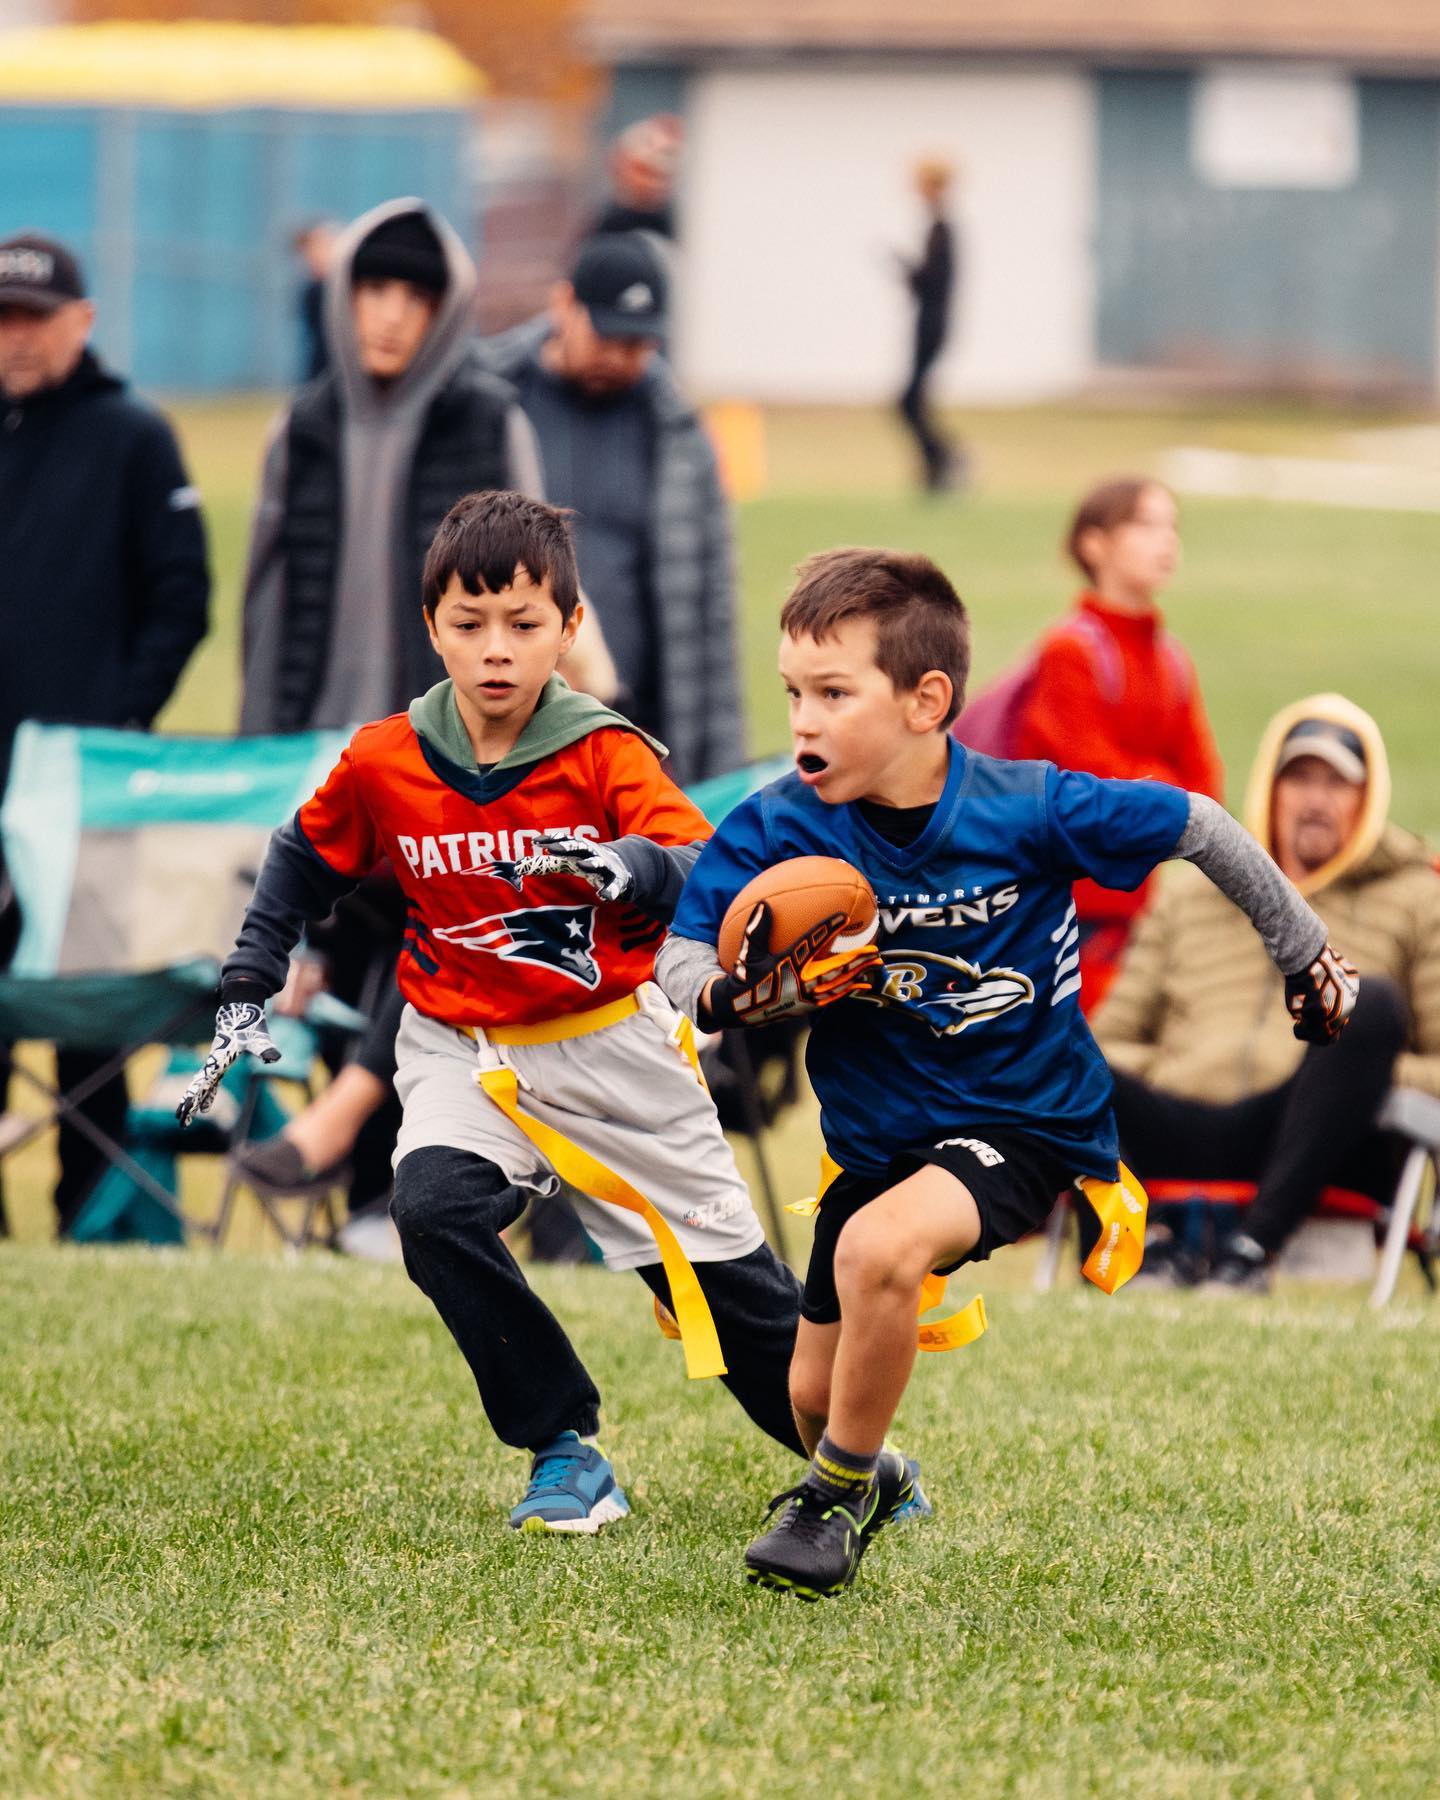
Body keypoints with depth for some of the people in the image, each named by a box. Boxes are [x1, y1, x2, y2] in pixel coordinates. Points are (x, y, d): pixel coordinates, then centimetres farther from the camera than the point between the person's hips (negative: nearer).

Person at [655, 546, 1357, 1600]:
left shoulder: (1031, 812, -21)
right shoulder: (775, 830, -16)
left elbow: (1198, 828, -6)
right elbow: (678, 961, -15)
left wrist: (1304, 953, 7)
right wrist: (733, 997, -40)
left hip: (1029, 1124, -4)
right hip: (878, 1140, 4)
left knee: (881, 1248, -32)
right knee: (815, 1393, 13)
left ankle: (839, 1495, -10)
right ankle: (851, 1472, 50)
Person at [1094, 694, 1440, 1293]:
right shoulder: (1189, 895, 29)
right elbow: (1112, 1036, 26)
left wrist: (1363, 1075, -8)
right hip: (1180, 1133, 2)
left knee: (1370, 1003, -33)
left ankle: (1256, 1241, -37)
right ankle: (1155, 1243, -38)